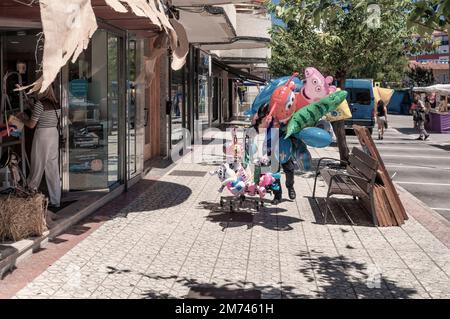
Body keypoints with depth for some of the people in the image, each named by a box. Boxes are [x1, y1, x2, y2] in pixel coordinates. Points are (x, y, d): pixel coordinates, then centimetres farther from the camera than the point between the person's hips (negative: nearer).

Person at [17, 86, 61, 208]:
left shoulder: (40, 104, -14)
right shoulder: (57, 104, 6)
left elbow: (31, 124, -12)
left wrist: (22, 118, 8)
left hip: (42, 136, -6)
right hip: (54, 135, 6)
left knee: (37, 168, 4)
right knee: (53, 169, 9)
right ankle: (55, 201, 11)